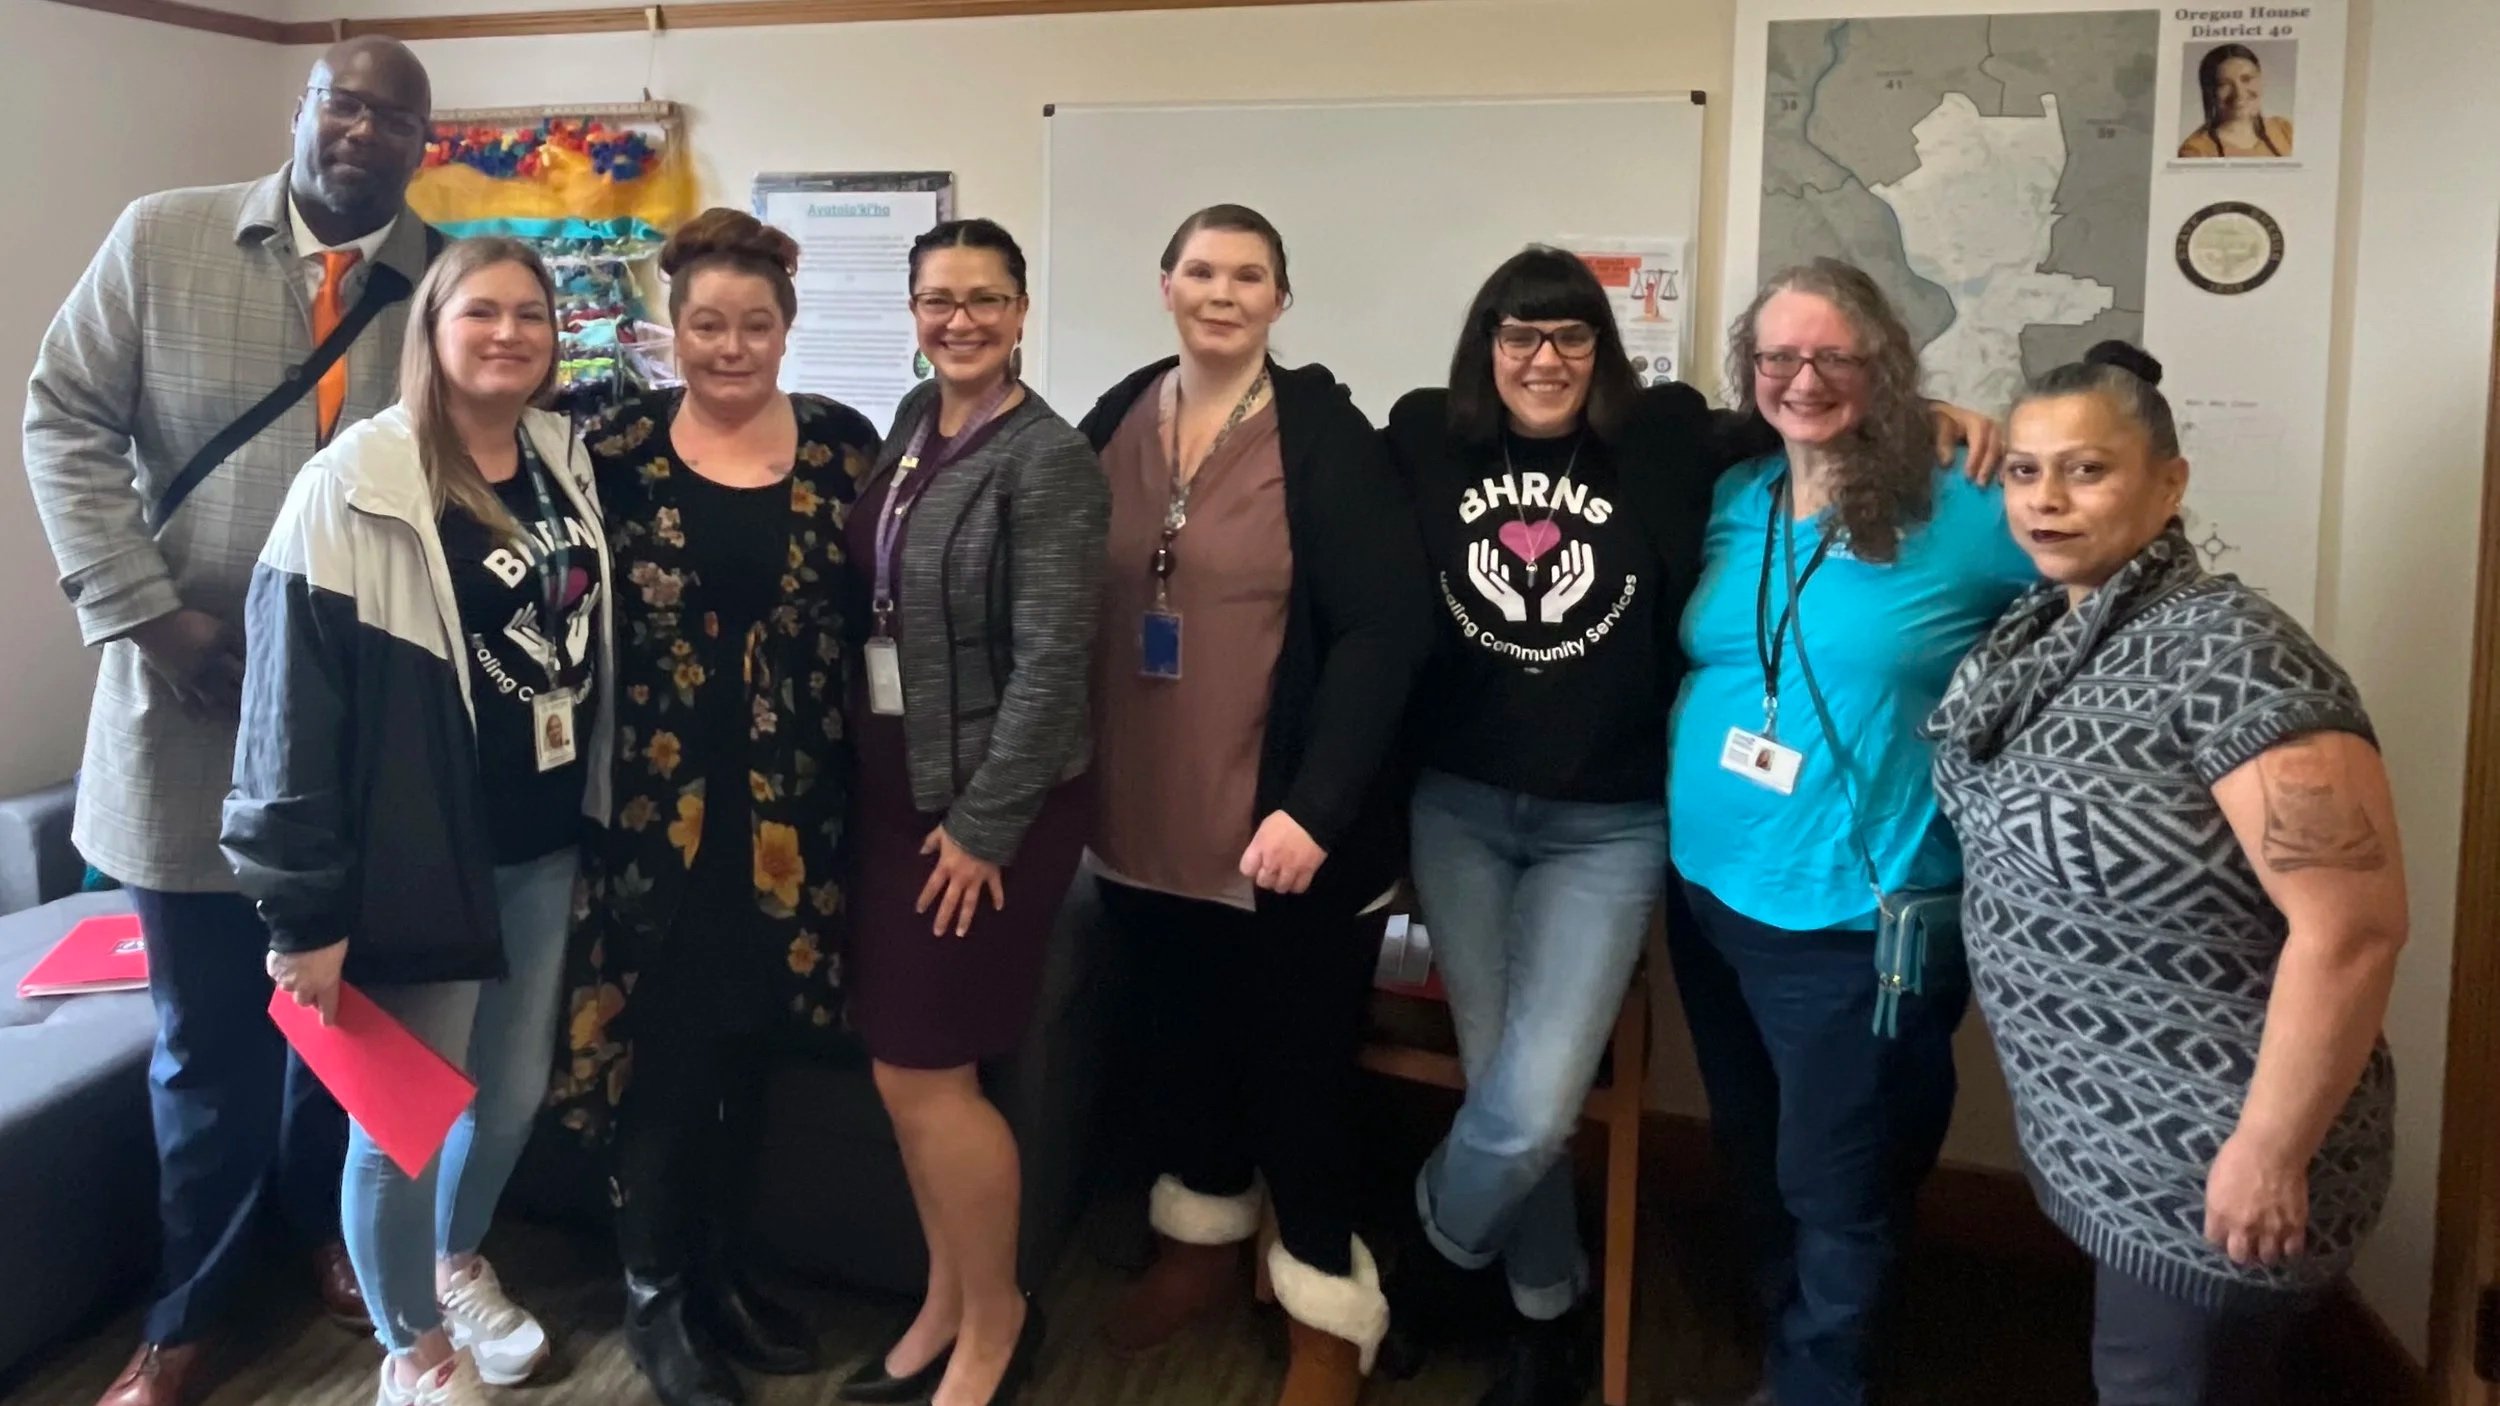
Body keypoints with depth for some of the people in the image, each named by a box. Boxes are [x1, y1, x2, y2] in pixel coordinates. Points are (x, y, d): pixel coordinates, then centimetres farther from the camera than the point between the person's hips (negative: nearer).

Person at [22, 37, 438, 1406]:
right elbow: (65, 421, 0)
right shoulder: (162, 237, 1)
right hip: (195, 705, 0)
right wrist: (143, 610, -9)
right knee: (209, 1035, 10)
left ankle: (324, 1218, 42)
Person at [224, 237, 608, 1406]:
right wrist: (303, 906, -16)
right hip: (421, 852, -6)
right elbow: (294, 695, -16)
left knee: (516, 1086, 20)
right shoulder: (358, 483, -15)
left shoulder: (568, 462, 4)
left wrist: (600, 810, 10)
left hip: (545, 842, 6)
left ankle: (457, 1263, 47)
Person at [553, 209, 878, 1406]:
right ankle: (656, 1295, 22)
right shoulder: (618, 446, -2)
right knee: (658, 1048, 3)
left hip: (787, 805, 2)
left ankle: (720, 1268, 32)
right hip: (653, 799, -2)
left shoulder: (842, 444, 2)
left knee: (744, 1047, 13)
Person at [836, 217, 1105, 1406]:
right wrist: (863, 769, 9)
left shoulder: (1047, 459, -15)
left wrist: (983, 824, -18)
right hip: (891, 784, 7)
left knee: (924, 1072, 1)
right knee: (904, 1066, 14)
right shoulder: (911, 421, 8)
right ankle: (947, 1304, 33)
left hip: (986, 801, -7)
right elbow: (873, 597, 13)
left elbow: (1050, 658, -18)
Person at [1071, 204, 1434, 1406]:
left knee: (1300, 1068, 8)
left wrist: (1315, 806, -22)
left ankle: (1326, 1306, 26)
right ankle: (1200, 1240, 43)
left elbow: (1384, 630, -16)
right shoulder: (1114, 423, 5)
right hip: (1145, 822, 5)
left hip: (1284, 827, -4)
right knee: (1179, 1040, 21)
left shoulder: (1324, 434, -10)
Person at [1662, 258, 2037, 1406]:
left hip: (1857, 916, -6)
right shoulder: (1731, 499, 5)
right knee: (1755, 1159, 22)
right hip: (1707, 889, 6)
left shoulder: (1960, 513, -10)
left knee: (1833, 1189, 8)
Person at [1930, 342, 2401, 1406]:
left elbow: (2354, 924, -25)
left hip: (2209, 1166, -7)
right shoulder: (2039, 638, 1)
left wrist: (2270, 1152, -21)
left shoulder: (2227, 656, -23)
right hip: (2093, 1139, 7)